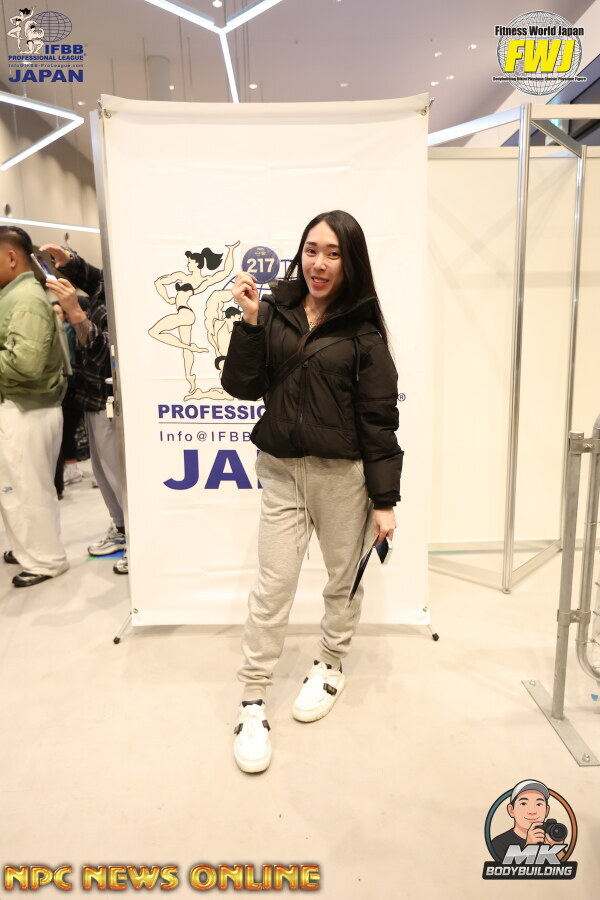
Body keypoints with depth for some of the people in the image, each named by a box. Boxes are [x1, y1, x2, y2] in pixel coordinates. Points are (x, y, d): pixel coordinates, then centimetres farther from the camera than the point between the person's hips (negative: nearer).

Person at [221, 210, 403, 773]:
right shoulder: (274, 313, 1)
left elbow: (379, 419, -6)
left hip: (344, 473, -1)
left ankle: (331, 667, 41)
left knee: (344, 581, 15)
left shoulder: (362, 329, -5)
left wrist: (384, 500, -7)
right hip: (281, 471, 2)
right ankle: (252, 702, 20)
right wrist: (249, 322, -14)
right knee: (272, 587, 6)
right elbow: (242, 387, -2)